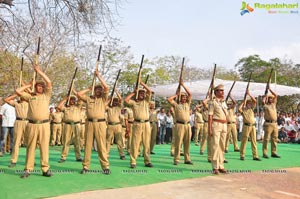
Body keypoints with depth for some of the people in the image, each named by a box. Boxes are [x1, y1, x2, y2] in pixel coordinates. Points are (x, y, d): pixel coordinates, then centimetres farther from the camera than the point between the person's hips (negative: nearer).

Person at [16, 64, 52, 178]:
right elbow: (18, 91, 8)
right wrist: (29, 85, 18)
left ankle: (45, 169, 3)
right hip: (32, 125, 1)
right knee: (31, 147, 4)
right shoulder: (30, 96, 15)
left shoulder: (46, 95, 13)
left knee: (44, 147, 0)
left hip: (44, 124, -1)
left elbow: (49, 82, 3)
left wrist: (39, 71, 9)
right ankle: (28, 169, 8)